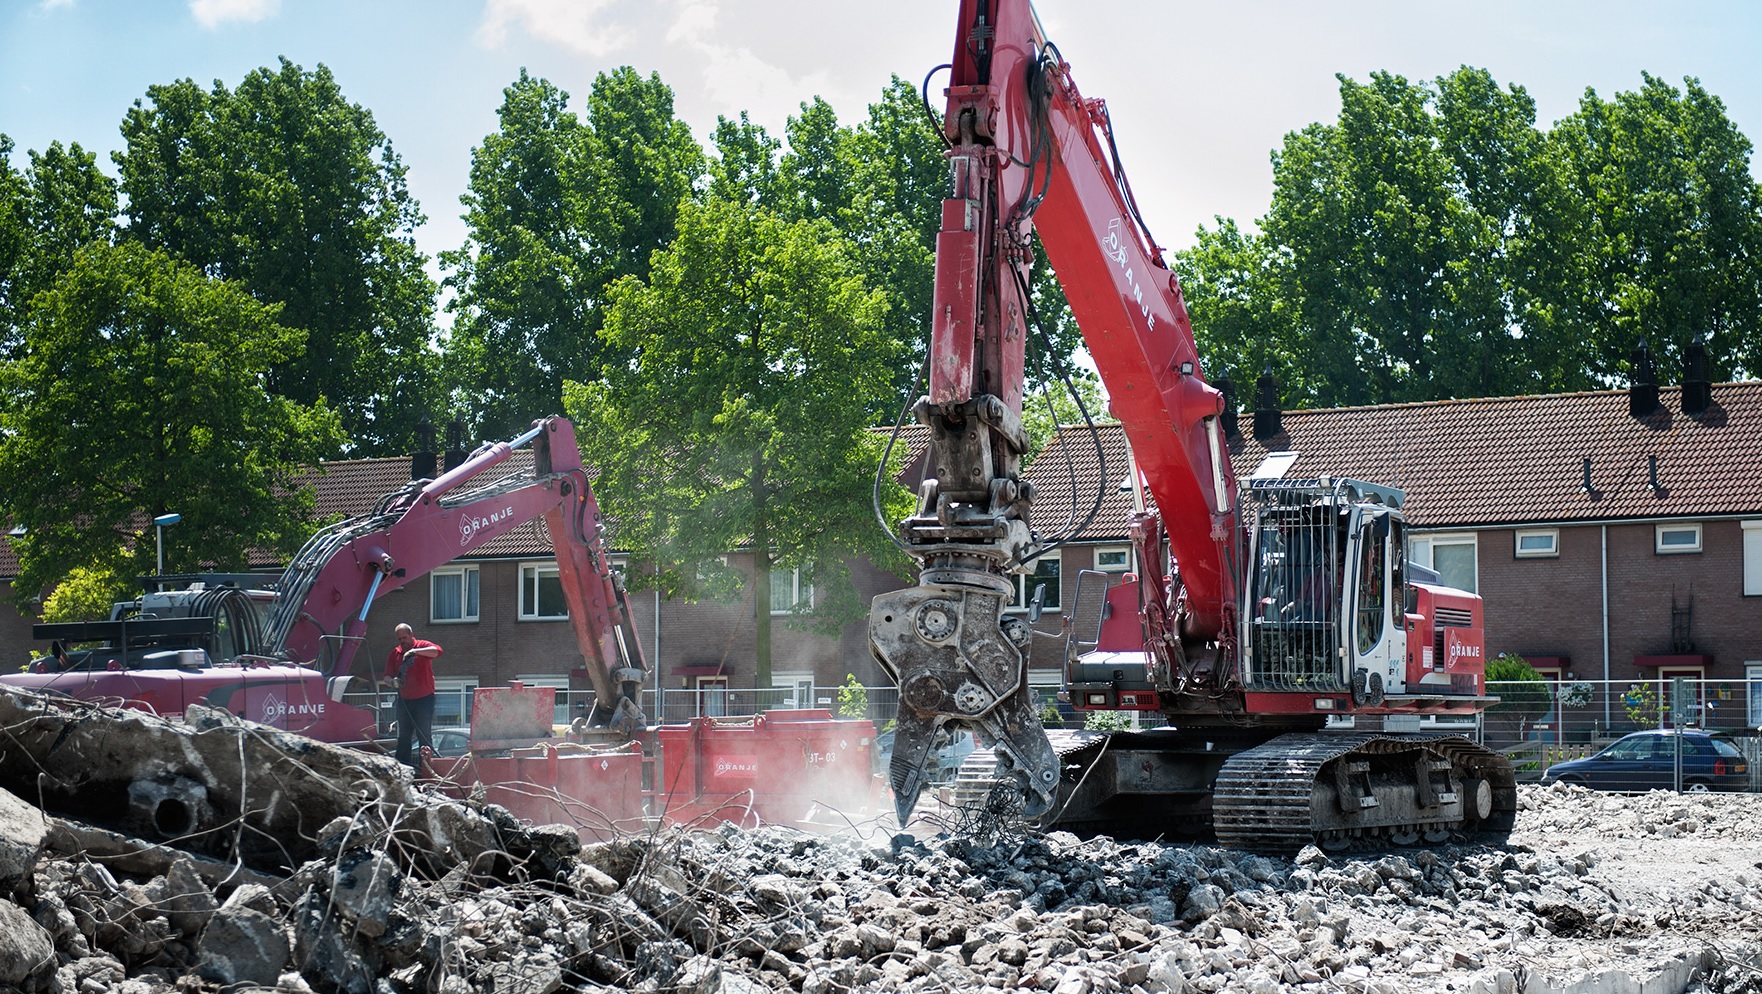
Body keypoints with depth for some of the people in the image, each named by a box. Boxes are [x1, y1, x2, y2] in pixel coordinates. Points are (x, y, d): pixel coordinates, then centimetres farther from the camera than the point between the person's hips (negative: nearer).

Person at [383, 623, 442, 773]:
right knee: (404, 735, 7)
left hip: (424, 698, -5)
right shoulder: (395, 653, 8)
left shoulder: (422, 646, -4)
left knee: (424, 734, -4)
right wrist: (393, 681, -20)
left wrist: (415, 651, -34)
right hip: (404, 699, 5)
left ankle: (425, 766, -2)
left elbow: (437, 651, -25)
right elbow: (387, 676, 4)